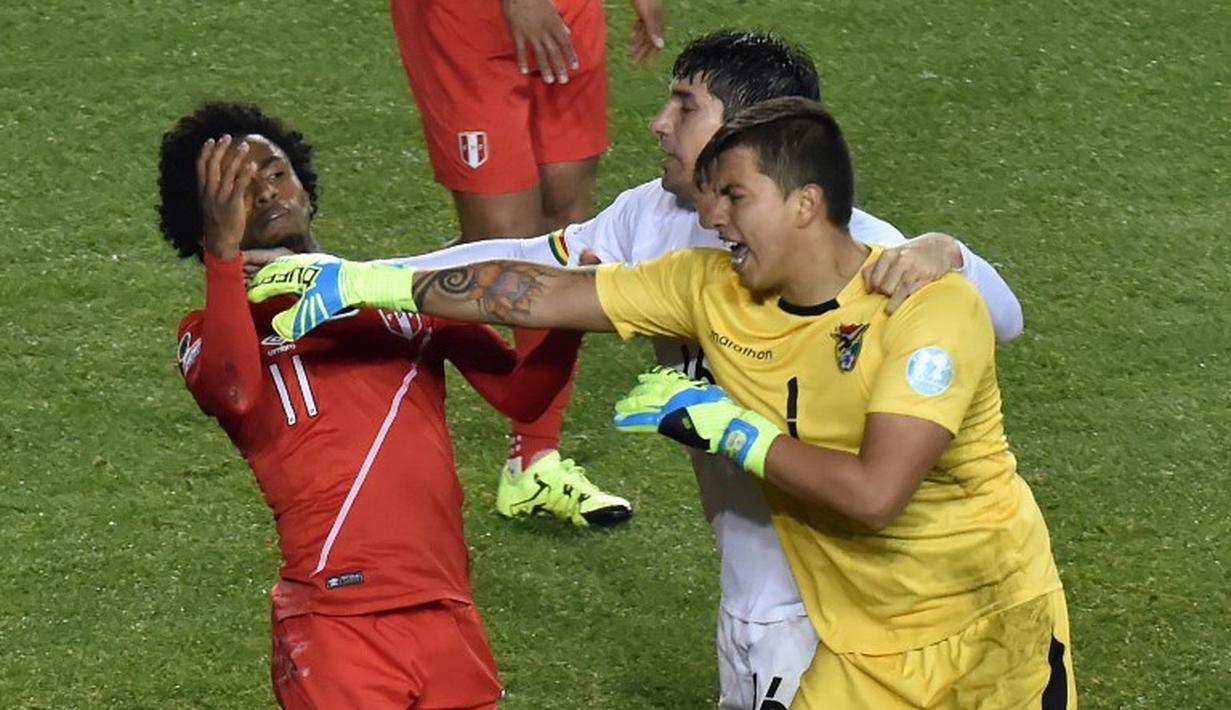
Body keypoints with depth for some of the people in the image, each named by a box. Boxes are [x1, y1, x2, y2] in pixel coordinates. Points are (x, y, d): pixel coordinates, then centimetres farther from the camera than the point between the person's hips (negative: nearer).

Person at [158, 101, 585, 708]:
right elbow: (235, 394, -17)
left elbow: (520, 394, 11)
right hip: (336, 626, -4)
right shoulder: (214, 332, 6)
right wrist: (225, 247, -23)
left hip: (448, 615, 4)